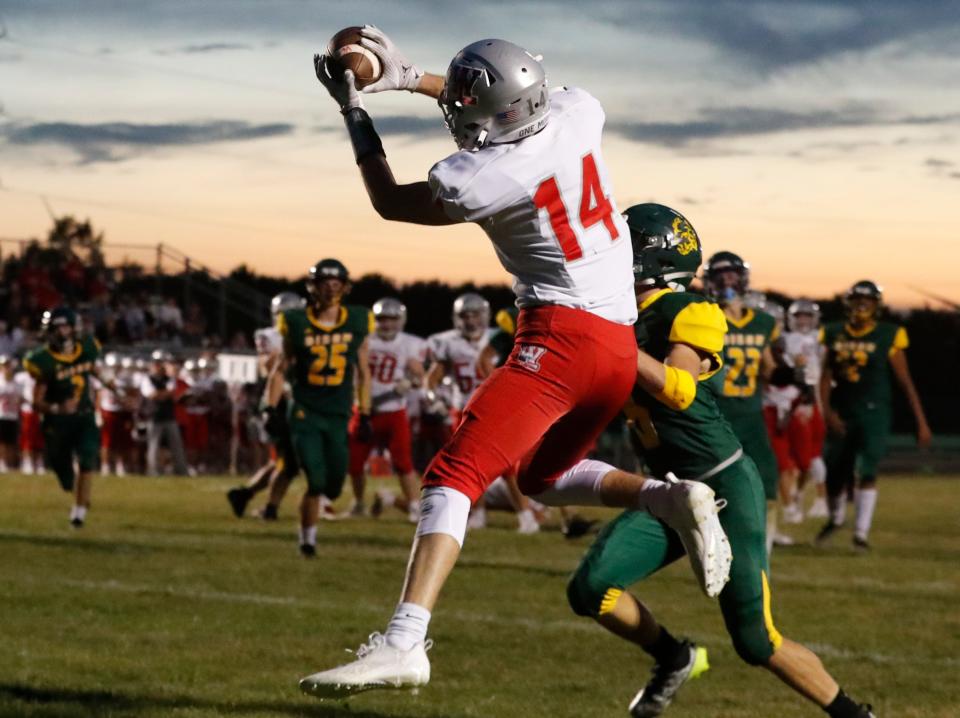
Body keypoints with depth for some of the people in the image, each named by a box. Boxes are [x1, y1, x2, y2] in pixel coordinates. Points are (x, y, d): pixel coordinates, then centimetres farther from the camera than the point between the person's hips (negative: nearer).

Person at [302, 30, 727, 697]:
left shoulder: (483, 177, -16)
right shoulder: (578, 111, 1)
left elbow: (390, 202, 4)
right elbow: (514, 111, 26)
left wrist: (353, 108, 14)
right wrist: (410, 77, 21)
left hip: (561, 337, -8)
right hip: (621, 348, 8)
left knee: (454, 477, -13)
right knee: (543, 477, 28)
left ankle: (404, 642, -27)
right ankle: (673, 499, 8)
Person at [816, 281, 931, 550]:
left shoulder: (887, 337, -6)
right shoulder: (835, 335, 3)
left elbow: (906, 382, -3)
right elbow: (826, 377, 5)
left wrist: (921, 422, -4)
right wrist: (828, 412, -8)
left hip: (873, 413, -3)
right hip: (842, 414, 3)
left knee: (866, 472, -15)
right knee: (835, 474, 10)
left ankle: (861, 532, -8)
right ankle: (836, 518, 39)